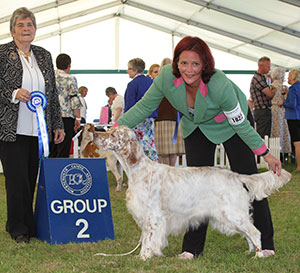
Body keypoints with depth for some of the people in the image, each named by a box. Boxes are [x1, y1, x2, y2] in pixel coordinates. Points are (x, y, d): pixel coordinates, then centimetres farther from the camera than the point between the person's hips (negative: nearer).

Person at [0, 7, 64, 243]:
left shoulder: (44, 56, 14)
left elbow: (53, 93, 17)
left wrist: (58, 125, 15)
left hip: (38, 130, 4)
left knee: (31, 179, 7)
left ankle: (27, 225, 19)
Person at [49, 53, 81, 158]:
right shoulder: (70, 79, -5)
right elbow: (75, 100, -10)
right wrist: (78, 118, -4)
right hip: (65, 117, -5)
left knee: (52, 151, 11)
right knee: (63, 152, -3)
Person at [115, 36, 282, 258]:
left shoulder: (220, 86, -39)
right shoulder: (167, 77, -30)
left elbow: (240, 124, -26)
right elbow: (144, 107, -14)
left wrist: (266, 155, -20)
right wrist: (115, 130, -20)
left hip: (230, 122, -3)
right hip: (196, 126, 3)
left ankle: (265, 243, 7)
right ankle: (192, 247, 7)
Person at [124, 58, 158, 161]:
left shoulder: (132, 84, -11)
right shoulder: (151, 82, 10)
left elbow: (129, 106, -13)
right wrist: (154, 115, 20)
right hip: (150, 118, 7)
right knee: (150, 142, 9)